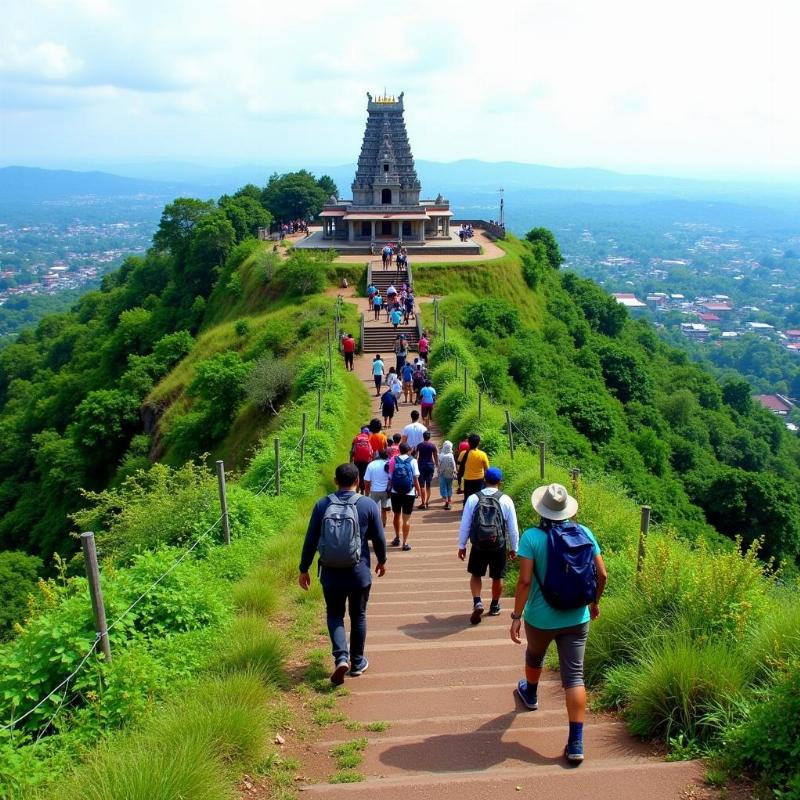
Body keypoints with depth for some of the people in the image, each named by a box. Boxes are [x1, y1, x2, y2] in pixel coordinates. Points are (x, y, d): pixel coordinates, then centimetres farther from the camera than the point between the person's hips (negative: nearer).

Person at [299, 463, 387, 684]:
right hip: (359, 574, 0)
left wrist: (304, 569, 8)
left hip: (331, 574, 0)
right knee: (358, 617, 18)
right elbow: (379, 538, -1)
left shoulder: (322, 505, -6)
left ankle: (341, 657, -1)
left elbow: (310, 540, -3)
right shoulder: (368, 505, -8)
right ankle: (357, 662, 29)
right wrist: (382, 561, 17)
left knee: (334, 615, 17)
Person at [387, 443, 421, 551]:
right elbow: (415, 479, -6)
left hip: (395, 493, 2)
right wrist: (418, 491, 5)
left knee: (396, 515, 20)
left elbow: (390, 478, -3)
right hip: (409, 493, -2)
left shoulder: (393, 460, -1)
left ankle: (397, 538, 32)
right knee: (407, 518, 3)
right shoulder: (413, 461, -4)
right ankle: (405, 543, 2)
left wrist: (389, 491, 8)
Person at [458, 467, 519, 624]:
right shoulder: (506, 500, -7)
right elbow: (513, 528, -2)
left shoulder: (473, 498, -6)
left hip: (478, 546, 0)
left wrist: (462, 546, 10)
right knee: (497, 577, 20)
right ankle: (494, 606, 35)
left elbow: (465, 525, -2)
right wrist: (513, 548, 12)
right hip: (499, 546, 0)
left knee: (476, 574, 20)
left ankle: (477, 602, 2)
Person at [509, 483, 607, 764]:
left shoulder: (532, 537, -17)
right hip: (577, 619, 2)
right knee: (574, 676, 5)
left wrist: (516, 616, -11)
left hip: (541, 619, -1)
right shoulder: (584, 533, -6)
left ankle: (530, 694, 56)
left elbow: (525, 581, -20)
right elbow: (602, 574, -2)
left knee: (534, 657, 28)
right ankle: (576, 743, 2)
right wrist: (594, 602, 15)